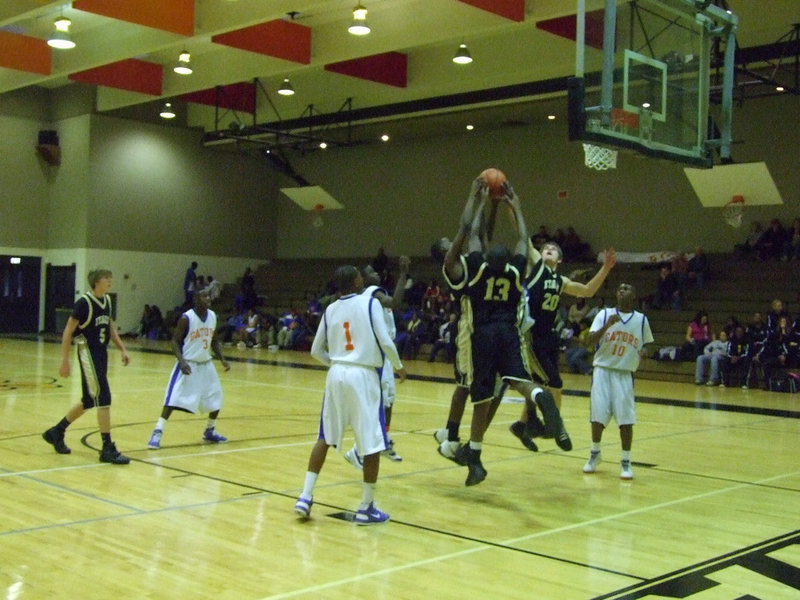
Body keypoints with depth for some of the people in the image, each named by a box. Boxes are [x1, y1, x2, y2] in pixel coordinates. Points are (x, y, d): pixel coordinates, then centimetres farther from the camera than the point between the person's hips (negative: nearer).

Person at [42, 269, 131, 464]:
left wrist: (122, 349, 12)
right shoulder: (85, 302, -14)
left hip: (102, 353, 9)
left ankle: (56, 432, 34)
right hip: (89, 353, -9)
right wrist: (65, 361, -15)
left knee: (89, 401, 16)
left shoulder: (107, 300, 8)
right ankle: (108, 449, -6)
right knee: (103, 399, -11)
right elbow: (68, 331, -12)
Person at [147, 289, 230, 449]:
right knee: (173, 399, -16)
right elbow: (175, 342, -13)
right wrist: (182, 361, -26)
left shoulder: (213, 316, 2)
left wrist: (222, 359, 2)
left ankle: (210, 432, 29)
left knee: (216, 399, 11)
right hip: (188, 364, -6)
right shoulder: (186, 318, -16)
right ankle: (157, 433, -13)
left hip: (206, 364, 6)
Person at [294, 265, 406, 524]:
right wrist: (399, 366, 6)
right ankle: (366, 508, 7)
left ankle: (305, 497, 11)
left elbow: (316, 351, 12)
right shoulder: (370, 302, -4)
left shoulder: (330, 309, 10)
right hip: (363, 375, -5)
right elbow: (385, 341, -10)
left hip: (336, 374, 5)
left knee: (325, 437, 15)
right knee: (372, 443, 3)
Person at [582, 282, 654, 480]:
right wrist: (607, 325, -22)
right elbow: (591, 340, -7)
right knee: (598, 415, 2)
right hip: (603, 369, 0)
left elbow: (645, 343, 17)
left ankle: (625, 461, 7)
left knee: (626, 418, -6)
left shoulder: (641, 319, 5)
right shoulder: (605, 314, 1)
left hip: (625, 374, 0)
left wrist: (644, 351, -6)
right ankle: (595, 453, 24)